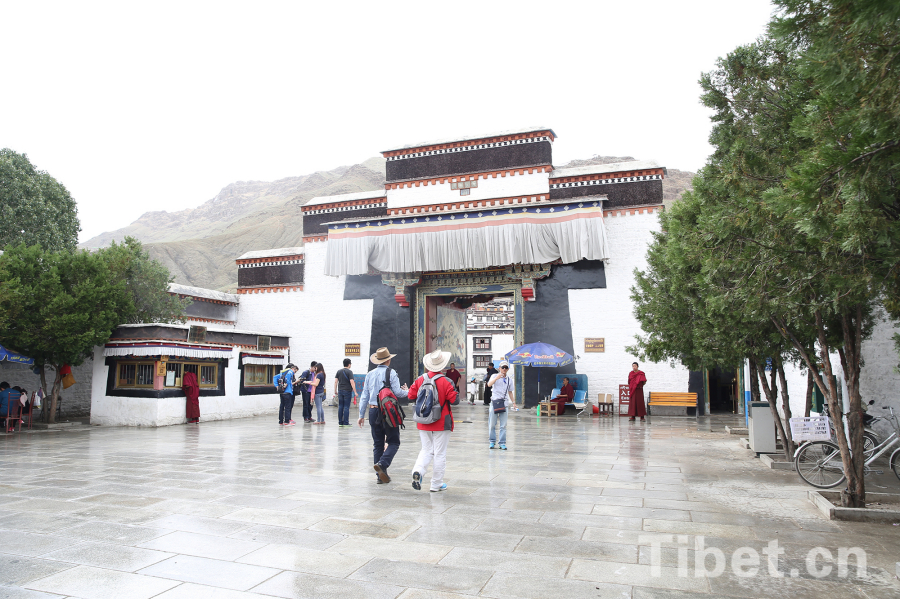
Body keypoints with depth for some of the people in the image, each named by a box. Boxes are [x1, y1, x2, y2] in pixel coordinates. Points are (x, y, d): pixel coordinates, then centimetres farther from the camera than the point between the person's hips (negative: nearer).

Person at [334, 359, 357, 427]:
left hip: (340, 391, 5)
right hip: (347, 391, -5)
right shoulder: (349, 372, -8)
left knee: (340, 407, 8)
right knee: (346, 407, -2)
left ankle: (340, 422, 11)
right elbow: (352, 382, -14)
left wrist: (335, 391, 15)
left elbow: (335, 381, 7)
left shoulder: (339, 371, 9)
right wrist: (355, 392, -11)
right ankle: (346, 423, -1)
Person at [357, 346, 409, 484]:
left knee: (377, 444, 11)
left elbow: (364, 396, 9)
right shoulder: (391, 373, -7)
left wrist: (361, 415, 14)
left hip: (373, 411, 5)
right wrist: (406, 391, 10)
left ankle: (381, 475, 12)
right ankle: (382, 464, -17)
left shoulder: (370, 374, 8)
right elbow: (397, 392, -13)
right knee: (393, 442, 5)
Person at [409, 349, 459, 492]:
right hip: (441, 423, -4)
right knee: (440, 453, 7)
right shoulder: (446, 382, -14)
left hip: (423, 423, 4)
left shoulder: (420, 380, -3)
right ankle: (436, 484, 13)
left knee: (426, 450, 16)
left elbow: (411, 396, 2)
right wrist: (454, 392, 6)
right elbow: (455, 400, -14)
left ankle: (418, 470, -10)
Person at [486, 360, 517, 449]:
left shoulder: (509, 379, 13)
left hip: (504, 403, 2)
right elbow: (489, 385, -18)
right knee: (492, 424, 1)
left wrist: (513, 402, 13)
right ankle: (492, 441, 14)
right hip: (495, 402, -2)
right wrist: (497, 378, -31)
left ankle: (502, 443, 7)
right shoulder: (495, 376, 2)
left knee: (503, 425, 1)